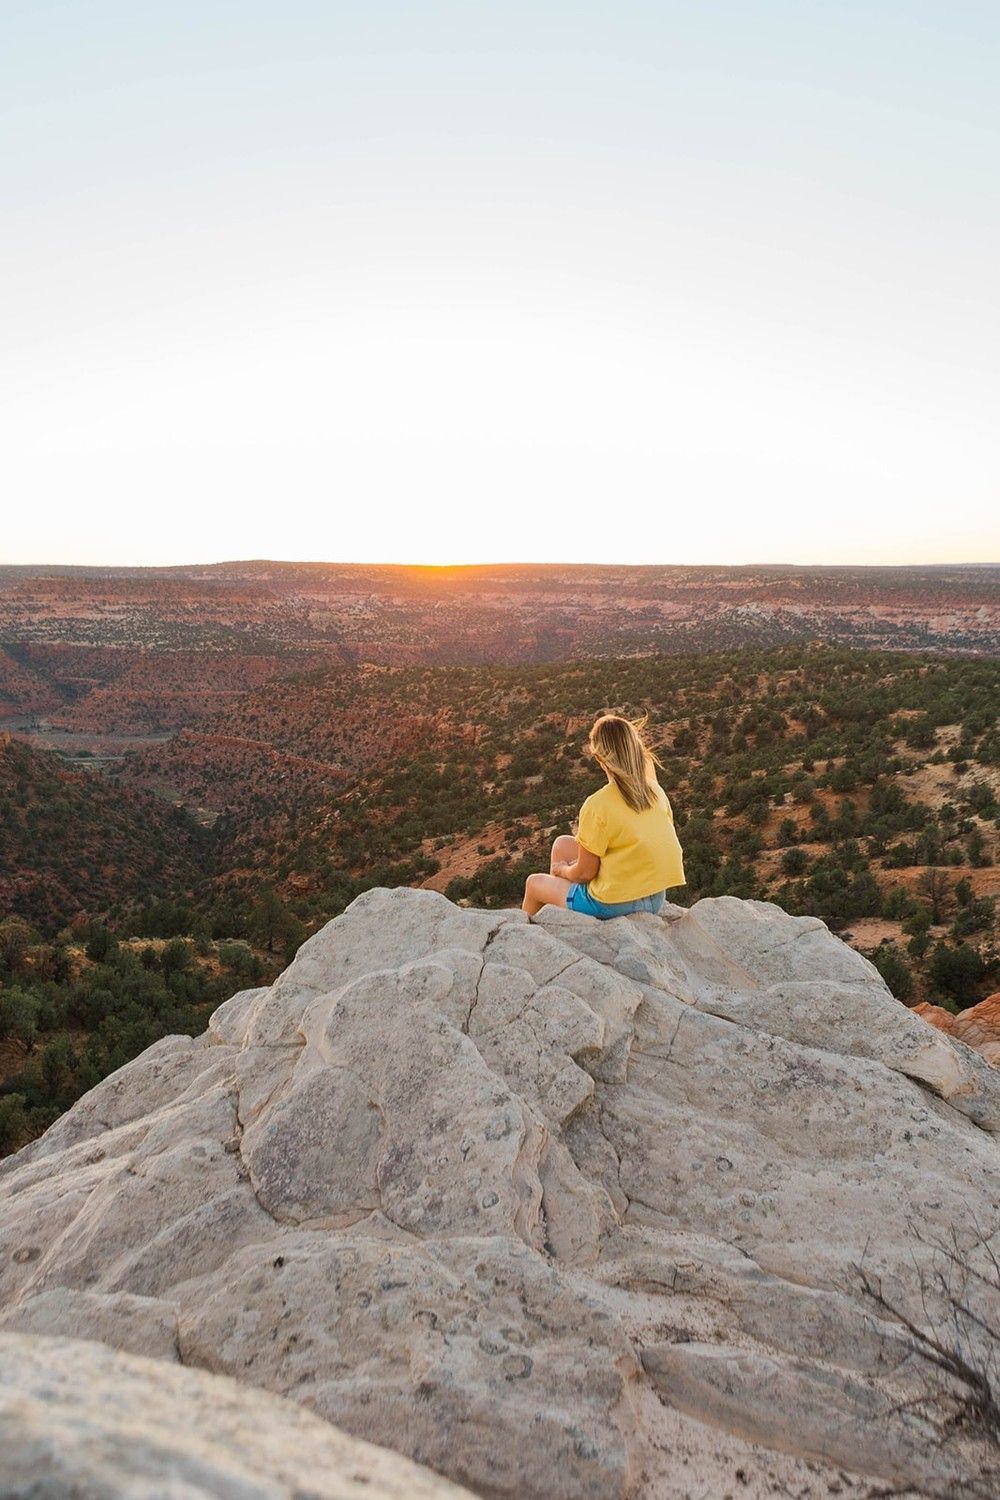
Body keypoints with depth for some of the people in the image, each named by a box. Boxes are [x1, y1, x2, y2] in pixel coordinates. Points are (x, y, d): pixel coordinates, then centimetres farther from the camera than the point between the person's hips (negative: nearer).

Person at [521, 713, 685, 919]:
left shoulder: (597, 805, -23)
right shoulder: (656, 790, -5)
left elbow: (585, 873, -15)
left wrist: (563, 870, 8)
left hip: (613, 905, -6)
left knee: (533, 883, 18)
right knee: (563, 843, 21)